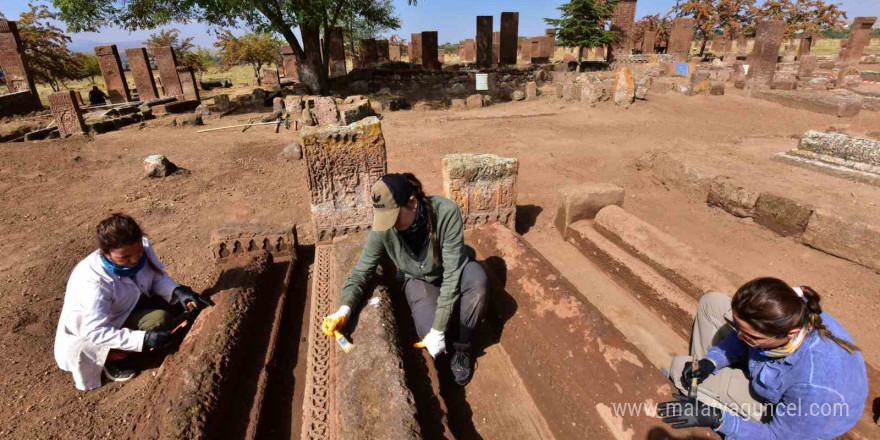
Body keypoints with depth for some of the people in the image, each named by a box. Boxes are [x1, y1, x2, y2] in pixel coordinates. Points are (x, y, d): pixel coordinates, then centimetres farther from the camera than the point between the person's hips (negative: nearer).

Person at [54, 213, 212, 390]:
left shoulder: (142, 248, -22)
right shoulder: (94, 282, -35)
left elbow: (158, 277, -9)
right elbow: (96, 332, -32)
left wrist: (178, 291, -30)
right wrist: (143, 339, -40)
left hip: (131, 305, 7)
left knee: (179, 302, -14)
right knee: (159, 320, -30)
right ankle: (112, 358, -4)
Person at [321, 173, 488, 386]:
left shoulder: (446, 212, -34)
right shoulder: (383, 228, -26)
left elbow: (452, 273, -34)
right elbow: (361, 271, -14)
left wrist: (438, 329, -35)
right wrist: (345, 309, -33)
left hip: (453, 271, 0)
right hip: (419, 280, 1)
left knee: (476, 277, -36)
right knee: (429, 329, -27)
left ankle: (461, 347, -12)